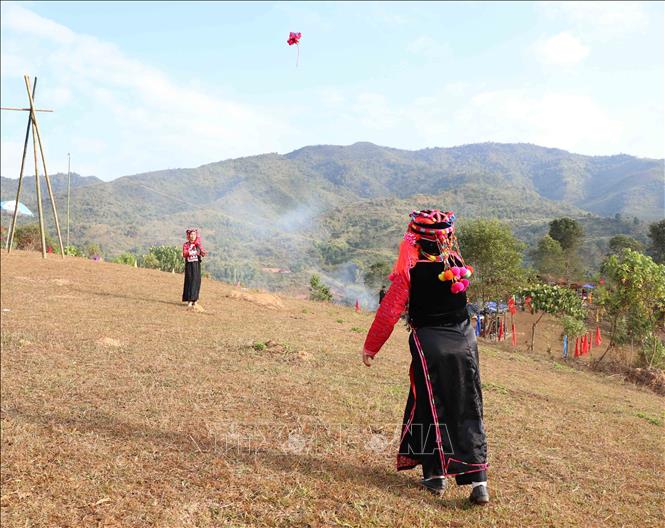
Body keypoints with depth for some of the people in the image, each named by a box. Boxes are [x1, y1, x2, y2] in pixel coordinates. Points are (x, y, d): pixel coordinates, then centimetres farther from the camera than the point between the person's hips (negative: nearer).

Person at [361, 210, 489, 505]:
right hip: (464, 342, 4)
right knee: (468, 412, 8)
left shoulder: (410, 270, -11)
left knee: (430, 408, 10)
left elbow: (389, 312, -10)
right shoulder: (457, 265, 0)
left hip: (429, 344, -3)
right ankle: (478, 480, 6)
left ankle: (436, 475, 16)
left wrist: (370, 347, 1)